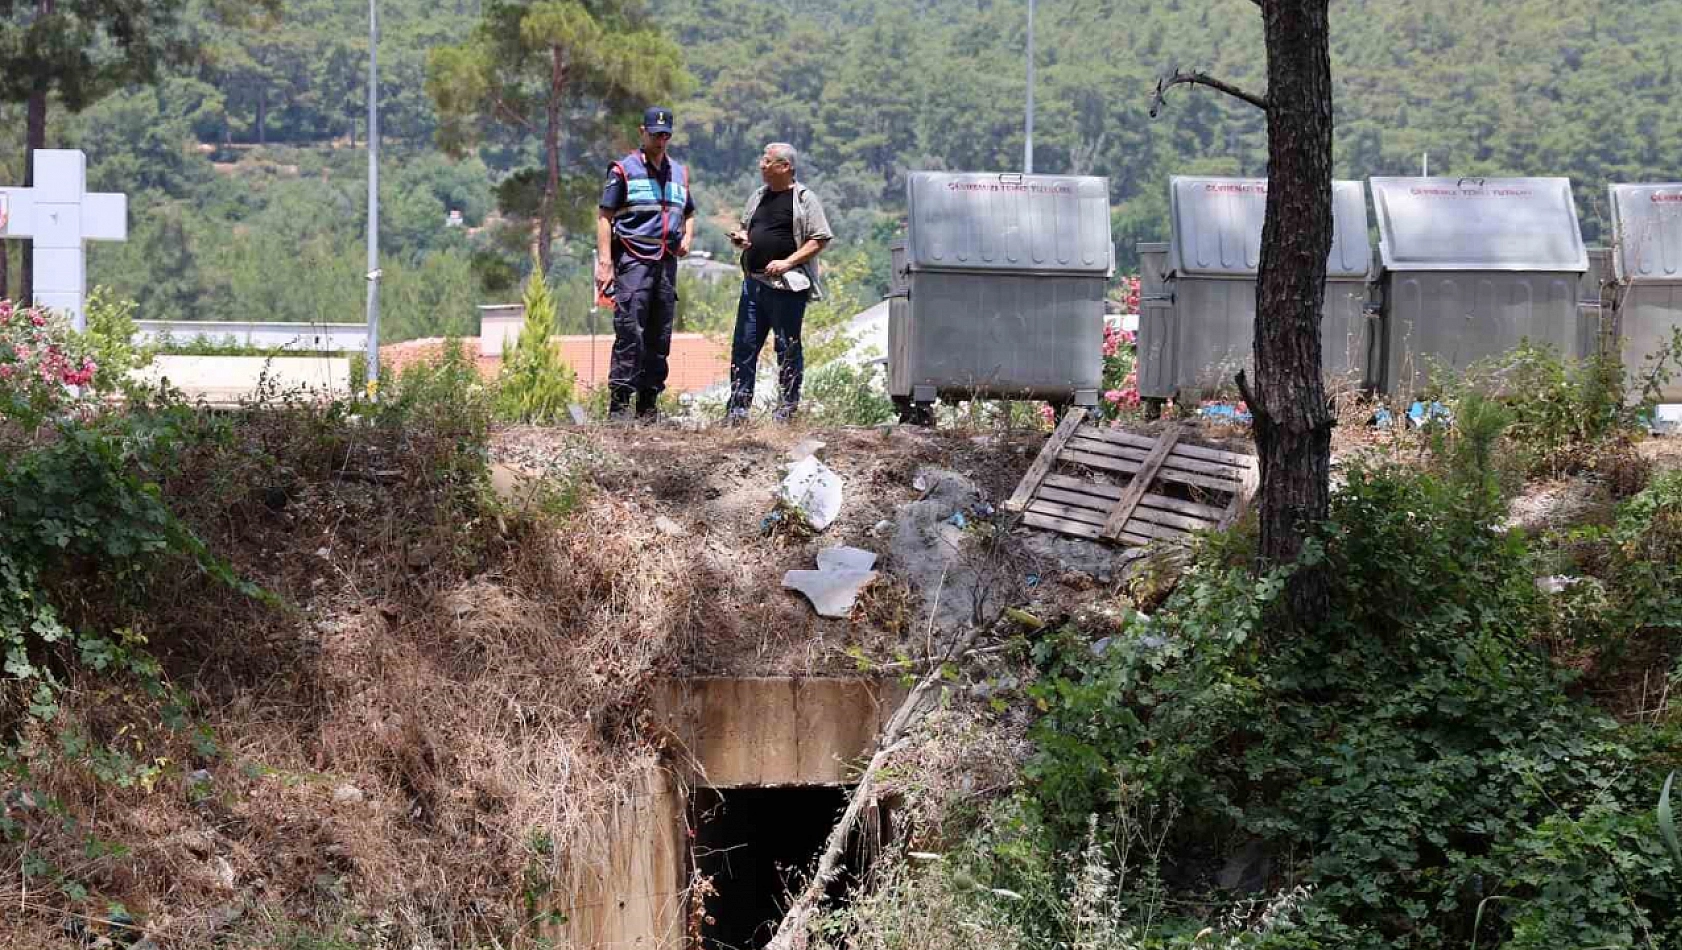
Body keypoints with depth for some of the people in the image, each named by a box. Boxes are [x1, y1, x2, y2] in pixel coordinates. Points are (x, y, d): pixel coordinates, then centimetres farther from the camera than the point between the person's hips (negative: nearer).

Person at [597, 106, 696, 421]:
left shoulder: (679, 173, 18)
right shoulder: (624, 170, 1)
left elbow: (689, 213, 32)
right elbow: (604, 215, -4)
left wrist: (687, 237, 9)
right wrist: (605, 261, -13)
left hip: (667, 262, 6)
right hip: (633, 261, -6)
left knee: (660, 336, 6)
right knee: (630, 333, -13)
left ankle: (648, 404, 12)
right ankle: (619, 403, -14)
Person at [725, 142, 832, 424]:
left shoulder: (804, 199, -4)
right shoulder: (759, 197, 17)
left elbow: (820, 239, -8)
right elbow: (744, 229, 29)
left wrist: (788, 262, -16)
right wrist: (740, 237, 5)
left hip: (787, 285, -7)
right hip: (754, 282, 7)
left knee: (788, 348, 0)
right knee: (744, 345, 5)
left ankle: (787, 409, 6)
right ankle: (738, 408, 10)